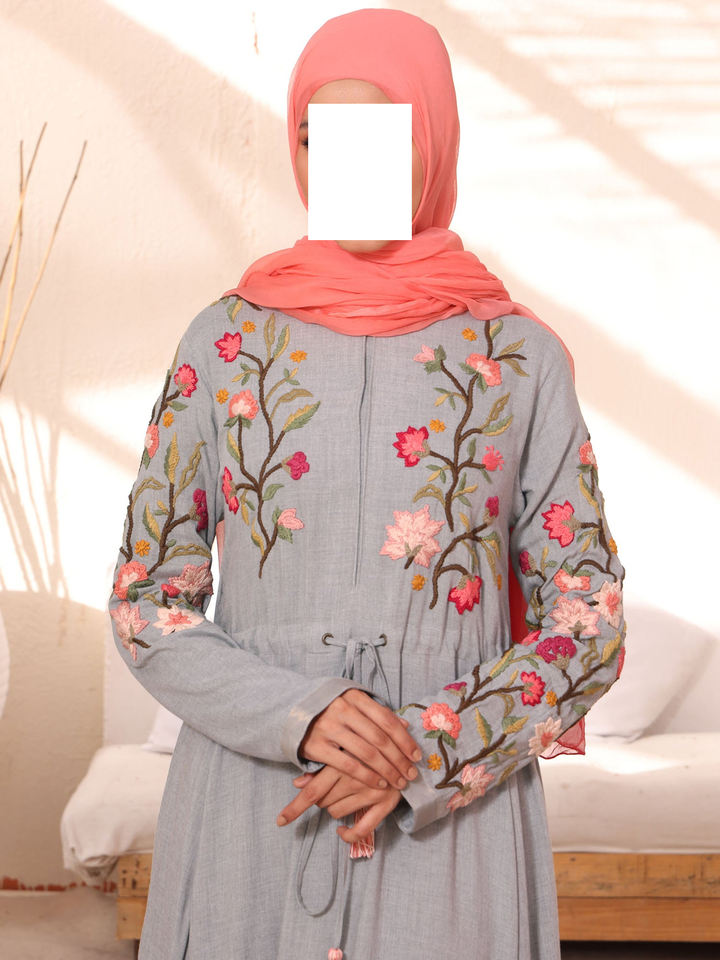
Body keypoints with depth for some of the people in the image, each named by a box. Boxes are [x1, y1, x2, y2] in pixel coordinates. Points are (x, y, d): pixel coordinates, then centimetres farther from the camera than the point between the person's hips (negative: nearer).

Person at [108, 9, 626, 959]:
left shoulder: (521, 356, -1)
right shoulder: (225, 342, 0)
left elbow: (587, 626, 0)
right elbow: (146, 604, 2)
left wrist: (423, 757, -14)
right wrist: (298, 716, -15)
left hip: (450, 826, 0)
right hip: (254, 815, 1)